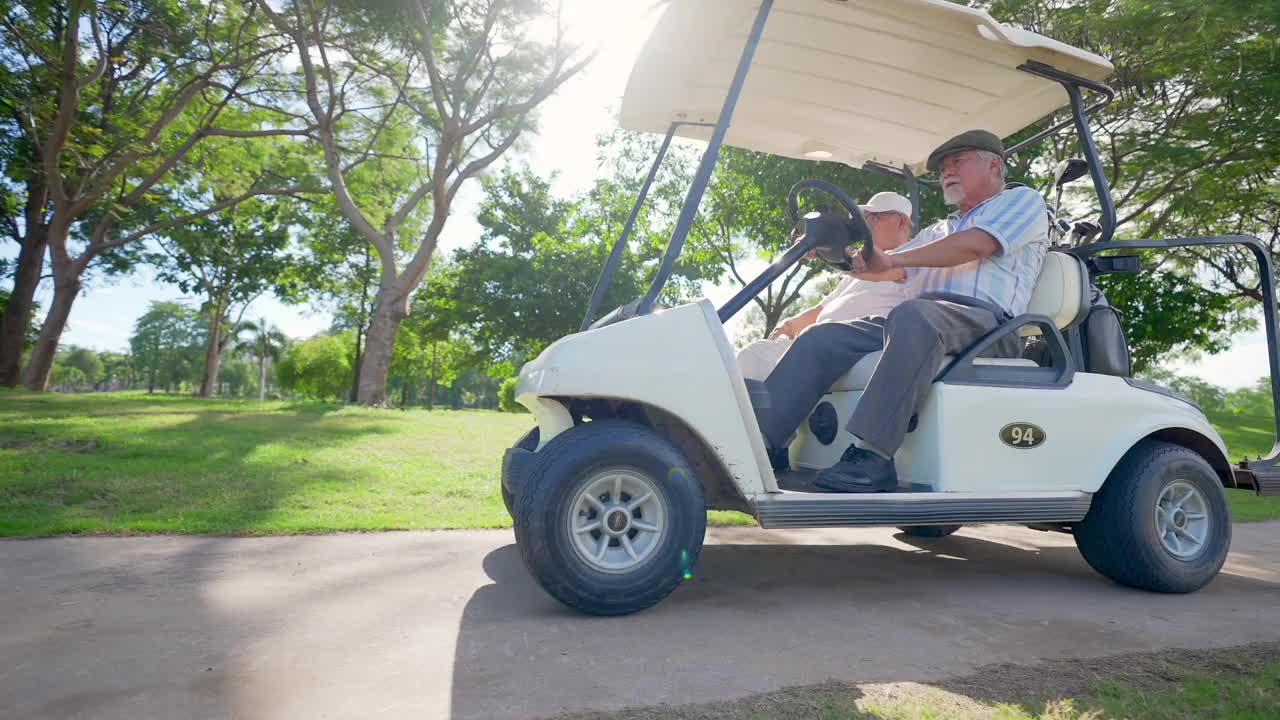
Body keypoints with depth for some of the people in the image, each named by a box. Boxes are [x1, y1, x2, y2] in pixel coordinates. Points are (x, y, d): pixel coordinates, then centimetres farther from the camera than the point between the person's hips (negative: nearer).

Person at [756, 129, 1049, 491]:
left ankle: (872, 456, -42)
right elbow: (880, 269, 26)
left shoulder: (1022, 200, 17)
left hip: (983, 319, -6)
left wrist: (893, 258, -7)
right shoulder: (937, 231, 37)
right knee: (822, 337, -13)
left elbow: (976, 245, -5)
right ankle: (760, 438, -22)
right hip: (918, 323, 7)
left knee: (913, 316, -40)